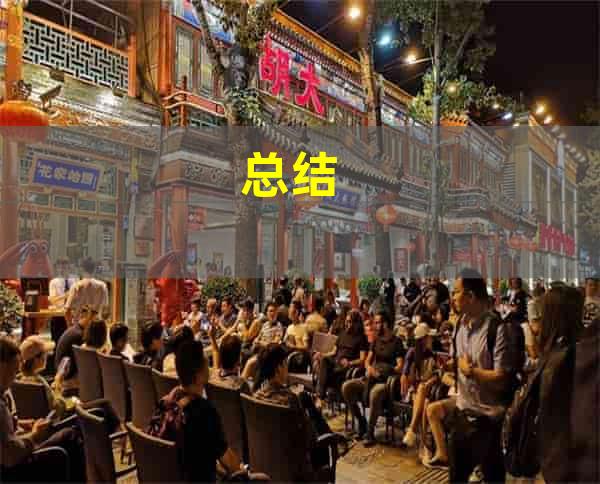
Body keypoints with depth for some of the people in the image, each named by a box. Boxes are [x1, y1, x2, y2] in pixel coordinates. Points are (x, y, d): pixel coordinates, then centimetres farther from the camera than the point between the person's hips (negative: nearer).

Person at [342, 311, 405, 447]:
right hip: (372, 378, 7)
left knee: (375, 393, -39)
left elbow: (400, 367, -10)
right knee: (346, 387, -16)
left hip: (387, 381, -6)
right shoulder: (376, 340, 17)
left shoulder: (397, 342, -3)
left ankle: (370, 432, -21)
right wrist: (369, 368, -7)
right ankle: (361, 421, 0)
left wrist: (381, 372, -19)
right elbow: (367, 360, 16)